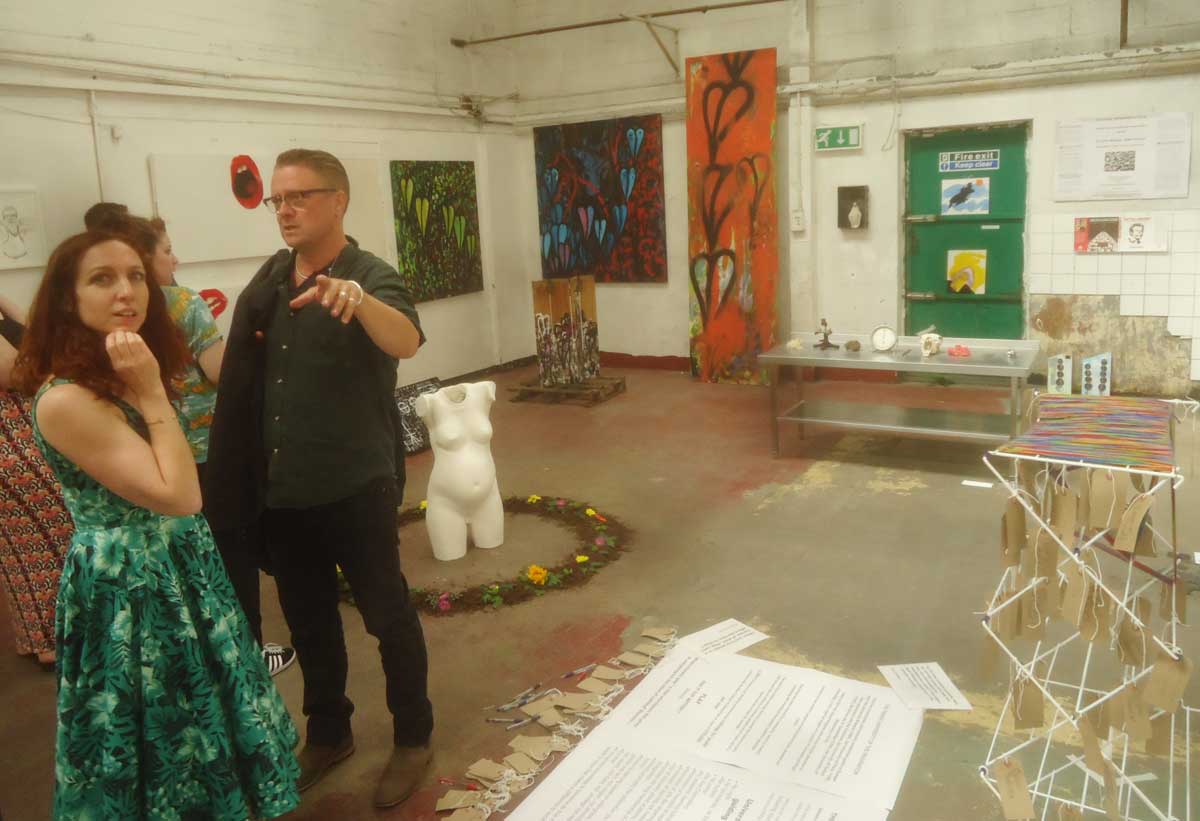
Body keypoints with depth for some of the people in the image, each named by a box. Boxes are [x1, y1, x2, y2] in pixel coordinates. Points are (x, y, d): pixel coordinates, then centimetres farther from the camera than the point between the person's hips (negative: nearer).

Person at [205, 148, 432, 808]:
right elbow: (239, 369, 17)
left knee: (387, 615, 7)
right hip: (281, 488, 6)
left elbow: (407, 342, -34)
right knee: (307, 619, 18)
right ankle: (329, 734, 38)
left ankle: (413, 739, 26)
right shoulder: (269, 278, 7)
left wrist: (357, 298, -54)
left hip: (354, 486, -6)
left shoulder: (371, 276, -12)